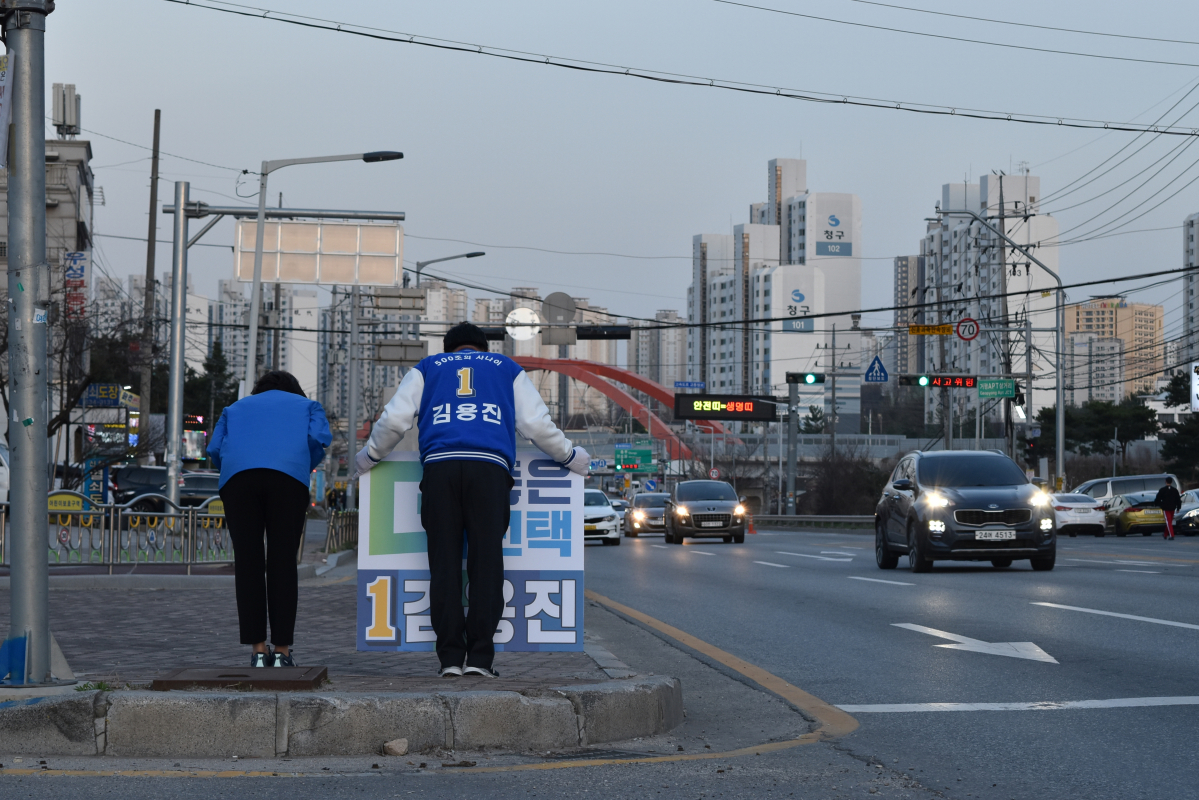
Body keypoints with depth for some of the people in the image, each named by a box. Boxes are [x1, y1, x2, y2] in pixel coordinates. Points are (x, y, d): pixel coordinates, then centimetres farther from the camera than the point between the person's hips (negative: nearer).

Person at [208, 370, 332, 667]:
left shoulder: (236, 408, 35)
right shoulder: (308, 406, 30)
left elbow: (214, 450, 20)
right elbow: (319, 439, 9)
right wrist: (307, 468, 25)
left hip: (237, 476, 1)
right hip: (289, 476, -1)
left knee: (247, 564, 4)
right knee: (282, 563, 2)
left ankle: (258, 649, 1)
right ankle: (282, 650, 0)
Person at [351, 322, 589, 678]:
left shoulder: (426, 369, 27)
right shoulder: (507, 369, 27)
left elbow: (394, 420, 17)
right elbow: (538, 424, 19)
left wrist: (369, 458, 32)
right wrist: (572, 458, 31)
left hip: (439, 465, 1)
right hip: (489, 467, -1)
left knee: (444, 564, 1)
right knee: (486, 562, -1)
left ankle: (450, 657, -5)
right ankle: (479, 656, -8)